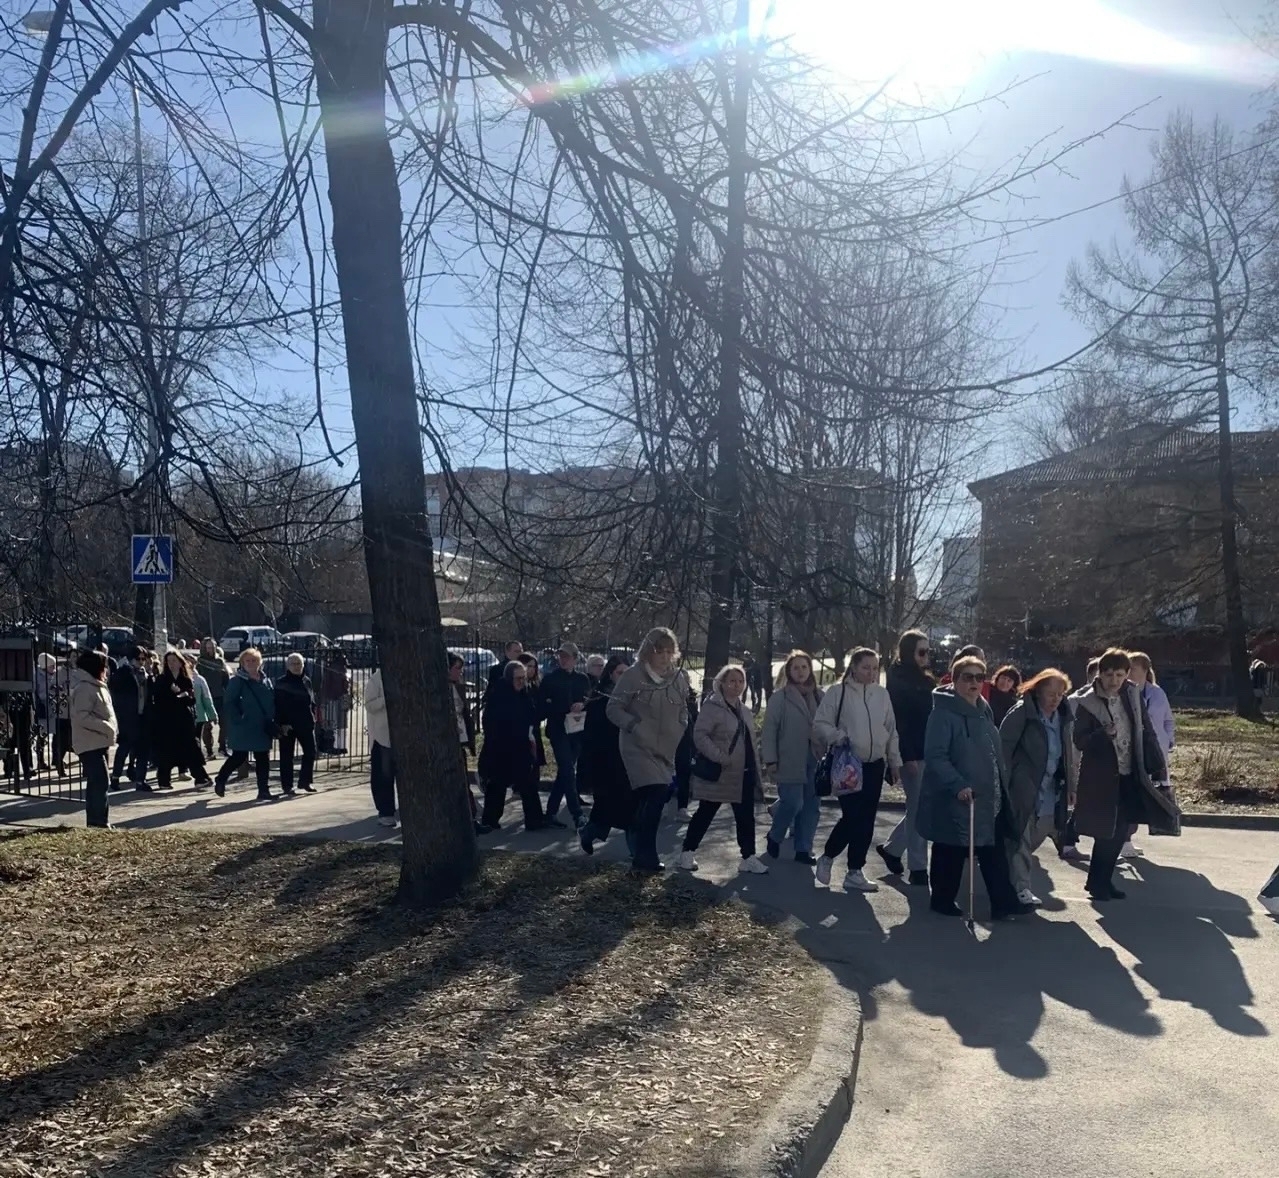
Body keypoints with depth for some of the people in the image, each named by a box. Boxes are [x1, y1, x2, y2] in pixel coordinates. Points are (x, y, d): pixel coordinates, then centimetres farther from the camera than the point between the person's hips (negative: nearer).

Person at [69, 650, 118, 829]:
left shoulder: (95, 686, 16)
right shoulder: (84, 688, -16)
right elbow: (82, 717, -25)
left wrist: (110, 730, 11)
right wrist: (106, 727, -23)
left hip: (99, 742, 10)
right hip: (90, 743, -10)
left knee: (96, 783, 13)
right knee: (100, 782, -13)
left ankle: (95, 821, 18)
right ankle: (99, 822, -12)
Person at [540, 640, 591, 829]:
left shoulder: (582, 679, 9)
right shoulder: (550, 679, -1)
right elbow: (542, 706, -6)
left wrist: (582, 705, -14)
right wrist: (567, 709, -14)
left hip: (577, 731, 4)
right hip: (559, 731, -4)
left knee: (565, 772, 9)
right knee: (568, 771, -12)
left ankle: (551, 812, 19)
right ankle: (577, 814, -14)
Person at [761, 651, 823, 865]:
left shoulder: (819, 696, 8)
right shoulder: (780, 697, -4)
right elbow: (770, 728, -6)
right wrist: (770, 759, -10)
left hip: (815, 760, 5)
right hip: (789, 761, -4)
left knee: (811, 806, 5)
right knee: (792, 803, -6)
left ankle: (803, 849, 16)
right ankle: (774, 837, 20)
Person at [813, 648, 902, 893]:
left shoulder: (882, 694, 8)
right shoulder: (838, 693, -7)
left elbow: (891, 731, 14)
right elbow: (820, 724, -6)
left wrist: (895, 761, 13)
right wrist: (837, 737, -24)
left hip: (875, 765, 5)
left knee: (866, 820, 6)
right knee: (852, 816, -10)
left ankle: (855, 872, 16)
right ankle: (827, 857, 15)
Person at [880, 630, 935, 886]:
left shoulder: (927, 681, 15)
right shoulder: (897, 680, -8)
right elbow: (898, 720, -14)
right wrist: (907, 756, -19)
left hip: (929, 753, 7)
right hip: (912, 755, -7)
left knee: (918, 808, 12)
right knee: (917, 808, -3)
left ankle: (891, 847, 28)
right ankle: (918, 867, 4)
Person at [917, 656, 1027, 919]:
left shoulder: (984, 711, 12)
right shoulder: (944, 713, -15)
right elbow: (935, 756, -22)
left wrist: (1000, 787, 18)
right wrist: (958, 785, -29)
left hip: (987, 798, 8)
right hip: (953, 799, -8)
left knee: (993, 853, 9)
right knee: (950, 853, 5)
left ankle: (1003, 902, 15)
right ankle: (943, 901, 19)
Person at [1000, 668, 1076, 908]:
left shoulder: (1063, 717, 9)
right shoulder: (1021, 712, -10)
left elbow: (1068, 755, 14)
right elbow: (1004, 748, -11)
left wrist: (1070, 786, 10)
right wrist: (1005, 784, -14)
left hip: (1050, 790, 7)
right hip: (1023, 789, -6)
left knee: (1037, 837, 12)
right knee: (1022, 839, -5)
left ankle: (1014, 879, 30)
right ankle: (1021, 888, 0)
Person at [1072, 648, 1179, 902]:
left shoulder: (1132, 695, 3)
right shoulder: (1087, 703, -10)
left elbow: (1147, 732, 6)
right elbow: (1079, 741, -10)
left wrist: (1157, 766, 2)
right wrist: (1102, 734, -28)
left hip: (1129, 775, 5)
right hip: (1101, 777, -5)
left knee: (1120, 831, 9)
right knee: (1106, 831, -2)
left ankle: (1103, 880, 22)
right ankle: (1097, 882, 14)